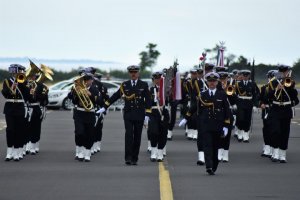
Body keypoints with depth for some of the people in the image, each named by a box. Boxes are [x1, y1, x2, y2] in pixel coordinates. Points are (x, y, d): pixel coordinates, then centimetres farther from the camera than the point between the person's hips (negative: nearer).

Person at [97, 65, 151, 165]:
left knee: (137, 137, 4)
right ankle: (128, 157, -14)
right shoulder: (124, 85, 6)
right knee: (128, 135, -13)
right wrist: (105, 107, 8)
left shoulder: (144, 85, 3)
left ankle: (134, 159, 12)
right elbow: (115, 96, 10)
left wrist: (147, 115, -5)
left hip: (139, 115, 0)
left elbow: (148, 101, 2)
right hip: (128, 115, 0)